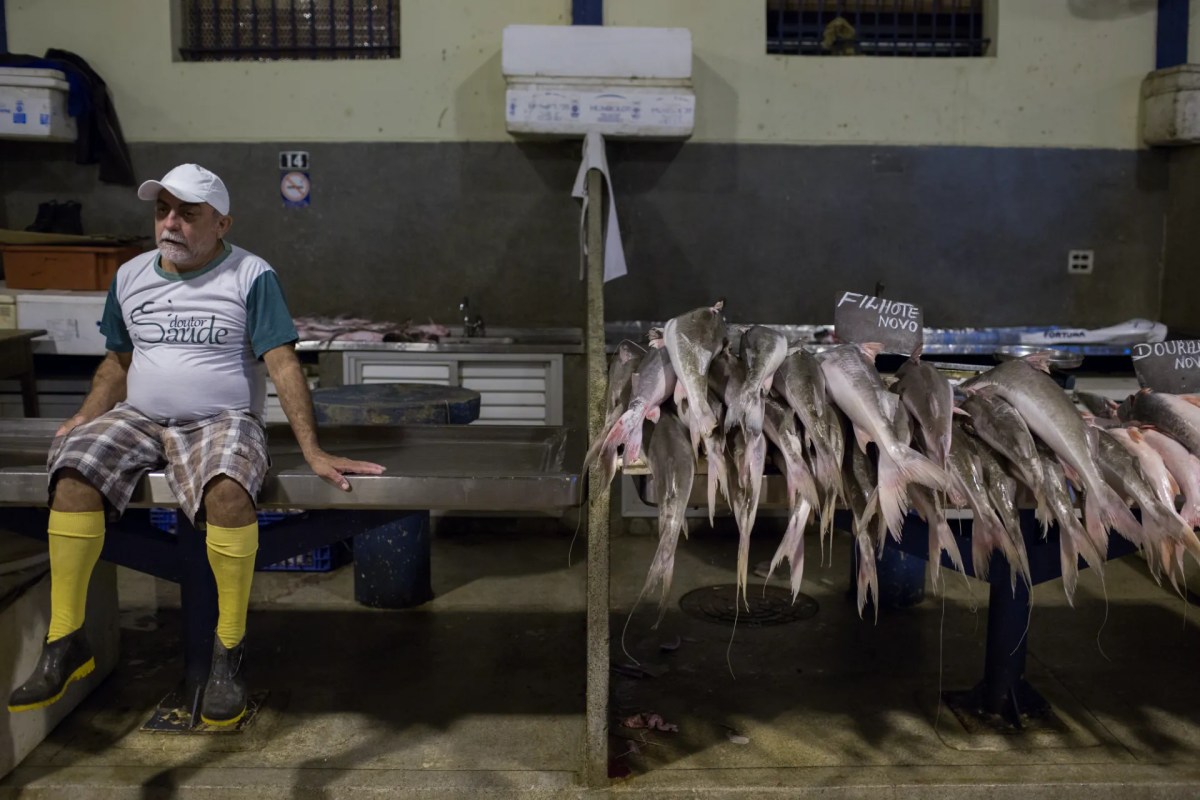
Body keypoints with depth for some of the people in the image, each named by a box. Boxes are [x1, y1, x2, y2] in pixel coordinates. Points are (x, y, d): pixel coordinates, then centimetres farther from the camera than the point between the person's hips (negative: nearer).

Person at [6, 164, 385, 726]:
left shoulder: (251, 277, -3)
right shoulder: (130, 277, 12)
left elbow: (283, 366, -10)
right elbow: (118, 363, 21)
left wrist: (313, 452, -18)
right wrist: (82, 421, 4)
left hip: (222, 422, -4)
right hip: (137, 419, 5)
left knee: (228, 489, -36)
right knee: (73, 474, -24)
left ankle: (229, 649, -19)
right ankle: (65, 643, -11)